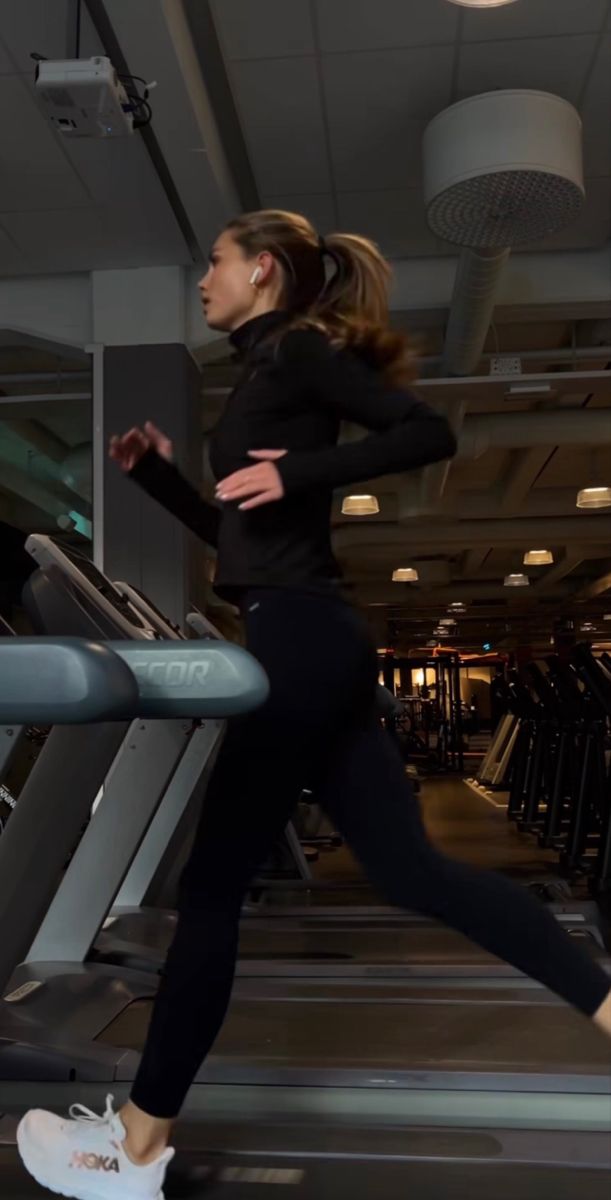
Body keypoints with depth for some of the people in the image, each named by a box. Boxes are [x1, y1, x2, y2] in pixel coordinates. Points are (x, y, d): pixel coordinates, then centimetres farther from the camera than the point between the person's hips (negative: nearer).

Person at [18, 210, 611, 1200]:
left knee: (212, 885, 0)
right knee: (411, 869, 8)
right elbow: (235, 531, 28)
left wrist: (300, 472, -19)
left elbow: (431, 432, -13)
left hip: (299, 640, -10)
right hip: (309, 643, 10)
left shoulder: (295, 350, -2)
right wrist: (155, 472, 20)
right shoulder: (271, 371, 25)